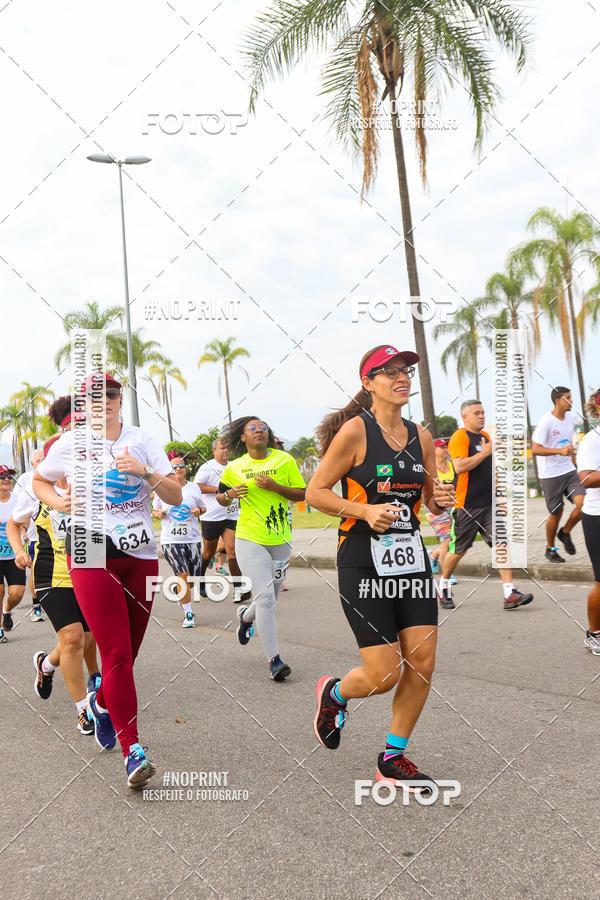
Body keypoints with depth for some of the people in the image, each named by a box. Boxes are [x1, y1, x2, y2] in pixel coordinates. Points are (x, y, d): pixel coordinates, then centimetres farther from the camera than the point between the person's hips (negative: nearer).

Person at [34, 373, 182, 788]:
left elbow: (176, 497, 0)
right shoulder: (69, 444, 4)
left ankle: (102, 702, 44)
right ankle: (133, 750, -8)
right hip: (91, 555, -3)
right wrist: (58, 502, 1)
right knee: (117, 653, -12)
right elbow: (39, 481, 21)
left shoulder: (142, 441, 5)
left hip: (141, 555, 3)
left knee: (128, 650, 12)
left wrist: (145, 472, -16)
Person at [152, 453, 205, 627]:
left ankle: (183, 597, 39)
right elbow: (154, 510, 14)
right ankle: (188, 614, -4)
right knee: (183, 575, -16)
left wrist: (199, 510, -5)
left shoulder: (194, 488, 5)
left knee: (193, 579, 4)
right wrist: (159, 514, -9)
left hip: (192, 538, 2)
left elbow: (203, 507, 18)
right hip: (170, 540, -2)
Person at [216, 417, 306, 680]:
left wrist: (274, 486, -15)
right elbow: (221, 497, 16)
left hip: (280, 540, 2)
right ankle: (274, 660, -9)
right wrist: (230, 494, -7)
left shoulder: (284, 460, 0)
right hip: (249, 539, -2)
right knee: (265, 596, -15)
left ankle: (246, 616, 50)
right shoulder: (234, 468, 2)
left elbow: (302, 494, -1)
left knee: (269, 597, 14)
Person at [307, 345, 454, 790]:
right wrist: (366, 511, -19)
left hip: (413, 557, 6)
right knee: (384, 675, -5)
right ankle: (334, 693, 30)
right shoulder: (356, 429, -9)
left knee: (422, 663, 3)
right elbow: (315, 492, -7)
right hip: (364, 563, -6)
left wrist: (441, 499, -3)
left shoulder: (421, 435, 9)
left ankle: (394, 757, 23)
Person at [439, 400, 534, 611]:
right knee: (458, 550, 5)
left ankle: (510, 594, -8)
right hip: (466, 505, -7)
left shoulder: (485, 435, 16)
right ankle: (444, 587, 27)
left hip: (489, 503, 7)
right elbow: (459, 466, -24)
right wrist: (486, 452, -19)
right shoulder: (459, 437, -10)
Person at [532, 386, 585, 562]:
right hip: (551, 475, -6)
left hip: (569, 471, 6)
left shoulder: (570, 418, 8)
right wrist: (560, 451, -30)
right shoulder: (546, 422, -15)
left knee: (583, 503, -11)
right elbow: (535, 449, -20)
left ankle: (565, 533, 15)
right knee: (556, 513, 2)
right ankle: (550, 549, 23)